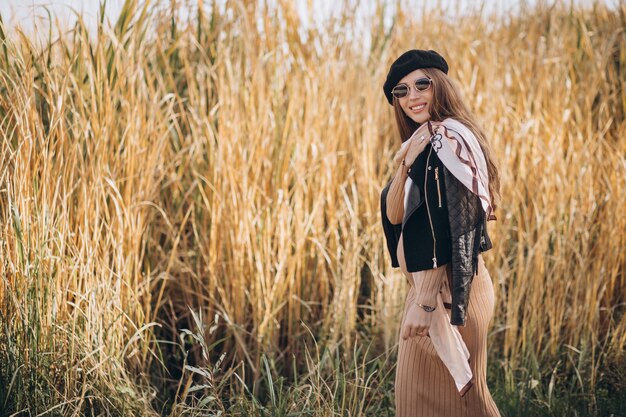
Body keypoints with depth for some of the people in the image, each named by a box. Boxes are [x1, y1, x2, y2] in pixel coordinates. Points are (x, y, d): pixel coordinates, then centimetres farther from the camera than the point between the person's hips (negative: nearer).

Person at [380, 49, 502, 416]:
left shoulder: (448, 139, -15)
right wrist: (406, 162, -12)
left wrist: (427, 300, -23)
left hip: (447, 290, -10)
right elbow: (394, 215, 4)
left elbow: (453, 227, -21)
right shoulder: (424, 143, 14)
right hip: (427, 287, 10)